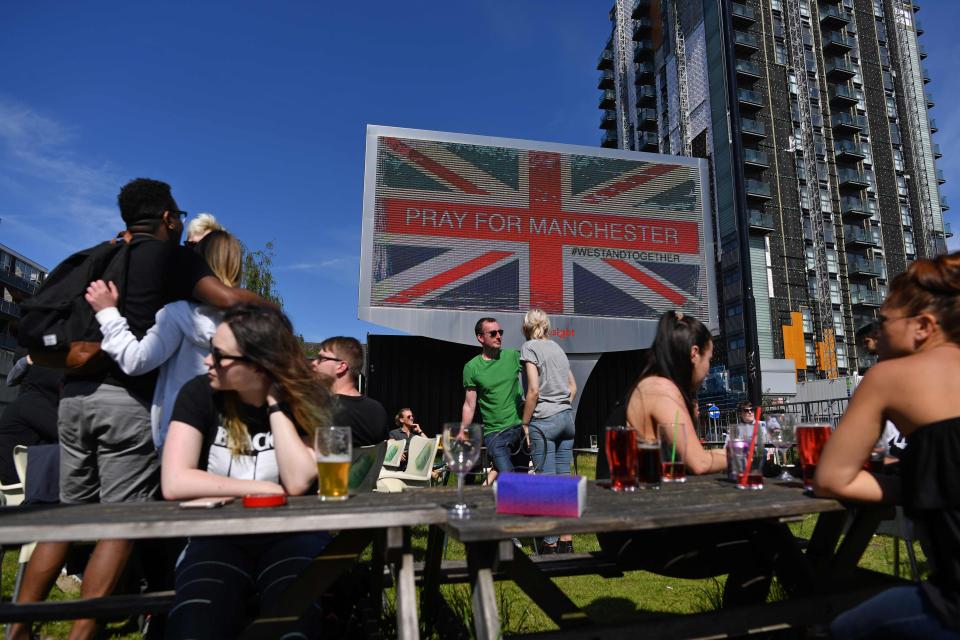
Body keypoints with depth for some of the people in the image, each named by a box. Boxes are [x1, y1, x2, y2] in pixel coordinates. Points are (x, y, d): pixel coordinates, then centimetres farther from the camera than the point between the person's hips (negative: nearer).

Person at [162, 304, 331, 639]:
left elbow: (298, 482, -19)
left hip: (291, 535, -1)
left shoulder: (309, 401, -7)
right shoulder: (199, 394, -5)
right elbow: (175, 484, -14)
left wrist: (275, 403, -18)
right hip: (218, 536, 1)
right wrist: (267, 490, -13)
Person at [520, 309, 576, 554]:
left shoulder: (529, 347, -6)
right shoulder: (557, 347, 15)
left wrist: (525, 424, -9)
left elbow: (534, 390, -15)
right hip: (567, 417, 7)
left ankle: (551, 544, 6)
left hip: (544, 421, -7)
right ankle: (566, 541, 17)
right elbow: (573, 386, 19)